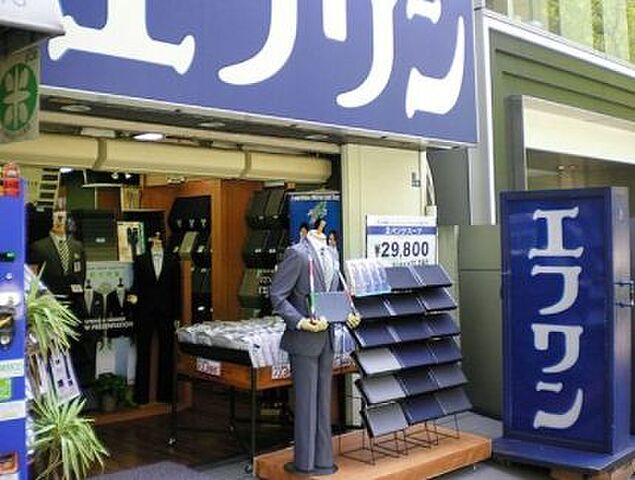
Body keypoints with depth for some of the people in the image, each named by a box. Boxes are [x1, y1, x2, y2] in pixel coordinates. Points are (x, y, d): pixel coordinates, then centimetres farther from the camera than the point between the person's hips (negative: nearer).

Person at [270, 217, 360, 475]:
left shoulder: (331, 254, 9)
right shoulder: (297, 254, -13)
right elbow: (277, 295, -14)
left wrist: (347, 314, 2)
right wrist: (301, 322, -21)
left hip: (326, 338, 7)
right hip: (304, 339, -7)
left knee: (323, 401, 14)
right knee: (306, 402, 1)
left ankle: (323, 460, 24)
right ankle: (305, 462, 14)